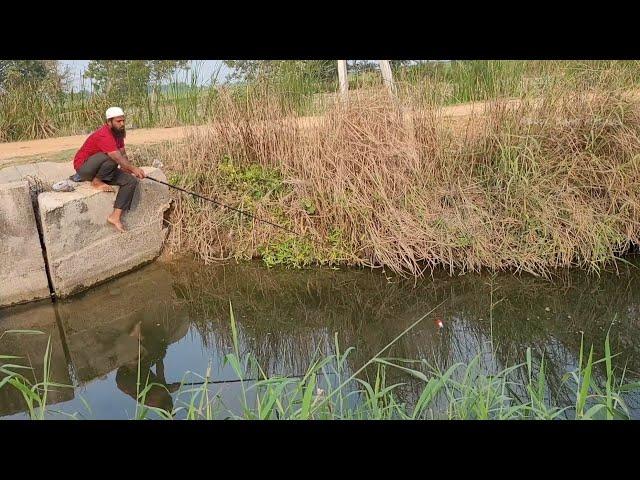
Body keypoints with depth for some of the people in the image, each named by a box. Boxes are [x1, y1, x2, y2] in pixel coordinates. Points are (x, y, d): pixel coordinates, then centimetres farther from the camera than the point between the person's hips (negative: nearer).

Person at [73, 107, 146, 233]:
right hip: (84, 167, -9)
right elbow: (118, 158, -34)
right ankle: (96, 182, -11)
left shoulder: (118, 133, 2)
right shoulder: (104, 135, -27)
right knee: (112, 157, -37)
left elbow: (123, 155, 0)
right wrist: (133, 169, -35)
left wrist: (126, 169, -16)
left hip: (103, 169, 9)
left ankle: (115, 216, -14)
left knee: (131, 181, -11)